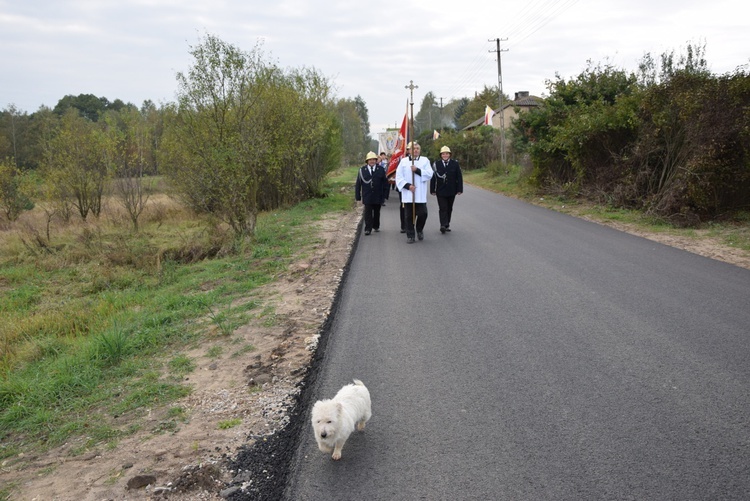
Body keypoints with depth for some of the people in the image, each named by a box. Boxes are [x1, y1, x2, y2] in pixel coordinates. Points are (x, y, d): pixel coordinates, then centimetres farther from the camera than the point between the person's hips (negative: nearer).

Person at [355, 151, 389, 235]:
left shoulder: (381, 169, -1)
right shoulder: (362, 170, 0)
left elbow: (385, 183, 2)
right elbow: (358, 184, 3)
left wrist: (384, 195, -2)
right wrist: (358, 197, 0)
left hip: (378, 196, 1)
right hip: (367, 196, -1)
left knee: (376, 212, 14)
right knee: (368, 213, -3)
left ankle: (376, 226, 31)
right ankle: (368, 229, 1)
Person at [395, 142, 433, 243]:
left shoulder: (425, 160, 7)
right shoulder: (403, 161, 5)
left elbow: (429, 174, -4)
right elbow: (399, 177, 0)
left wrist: (417, 170, -15)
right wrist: (408, 185, -13)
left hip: (420, 194, 0)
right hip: (407, 193, 0)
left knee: (422, 214, -3)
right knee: (409, 216, 2)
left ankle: (419, 229, 25)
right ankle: (410, 236, 12)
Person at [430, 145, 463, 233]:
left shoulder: (455, 164, 2)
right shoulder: (436, 164, -1)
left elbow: (459, 177, 3)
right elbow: (433, 178, 0)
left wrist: (459, 189, -2)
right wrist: (432, 190, -3)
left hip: (451, 191, 2)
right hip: (440, 191, -2)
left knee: (449, 209, 11)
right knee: (442, 208, -8)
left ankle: (447, 225, 21)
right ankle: (443, 225, -14)